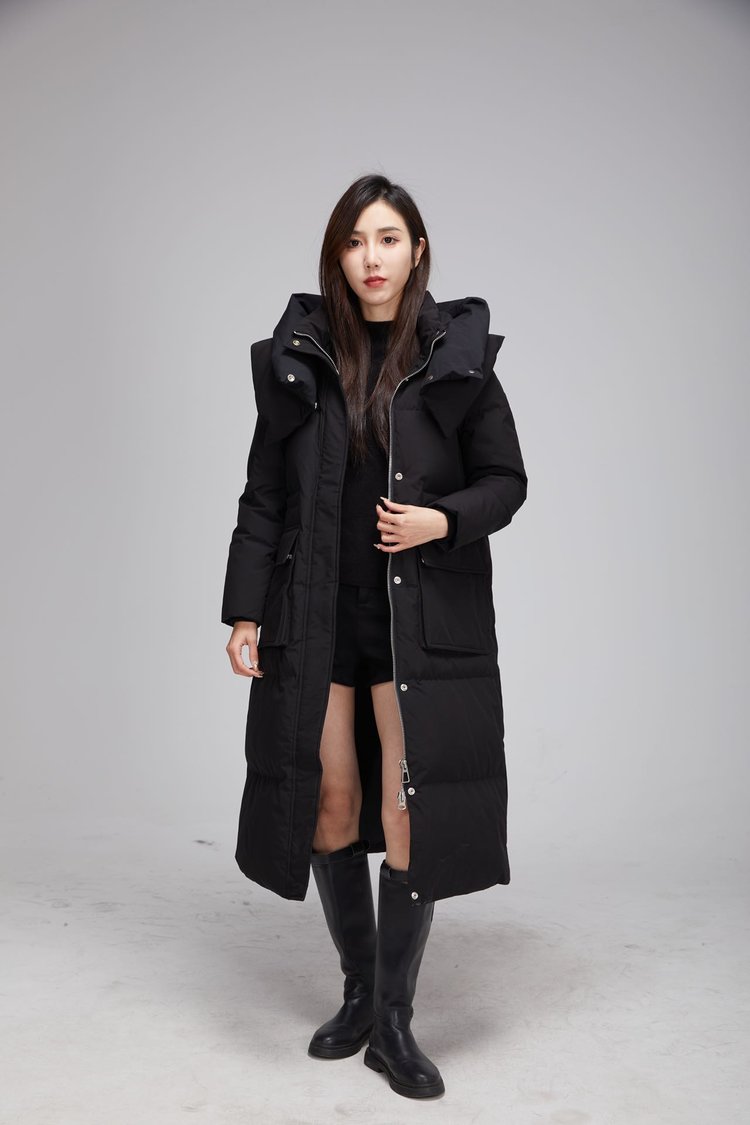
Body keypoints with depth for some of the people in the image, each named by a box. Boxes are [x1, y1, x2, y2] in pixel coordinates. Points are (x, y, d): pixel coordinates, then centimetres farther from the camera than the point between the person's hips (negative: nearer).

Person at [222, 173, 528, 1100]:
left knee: (411, 815, -2)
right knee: (329, 808, 9)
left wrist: (445, 520, -15)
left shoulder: (457, 357, 0)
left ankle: (393, 1022, 18)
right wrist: (245, 612, 1)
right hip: (316, 616, 2)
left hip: (423, 619, -1)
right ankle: (358, 994, 32)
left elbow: (507, 481, 5)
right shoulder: (298, 359, 4)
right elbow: (264, 494, 6)